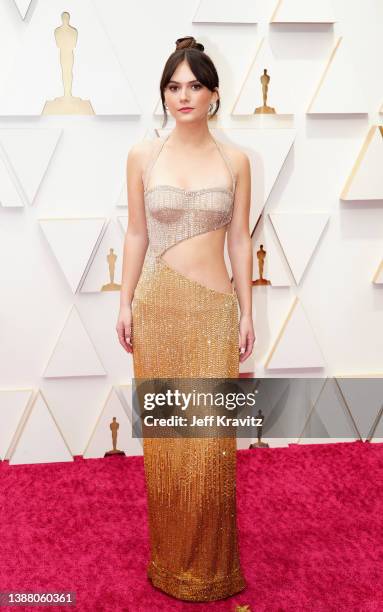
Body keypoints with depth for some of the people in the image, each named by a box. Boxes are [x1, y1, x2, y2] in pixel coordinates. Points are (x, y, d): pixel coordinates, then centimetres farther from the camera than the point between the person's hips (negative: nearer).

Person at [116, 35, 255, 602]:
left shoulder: (234, 160, 4)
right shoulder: (143, 156, 4)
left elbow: (240, 240, 5)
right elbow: (136, 235, 5)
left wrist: (246, 312, 3)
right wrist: (125, 304, 2)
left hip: (215, 308, 0)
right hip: (157, 307, 1)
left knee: (210, 439, 2)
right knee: (164, 435, 8)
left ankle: (209, 563, 26)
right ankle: (169, 561, 30)